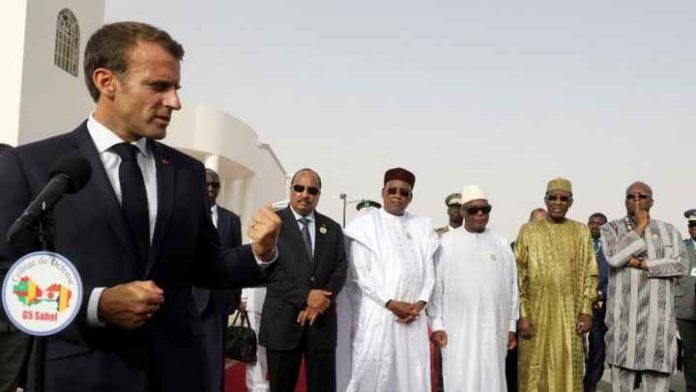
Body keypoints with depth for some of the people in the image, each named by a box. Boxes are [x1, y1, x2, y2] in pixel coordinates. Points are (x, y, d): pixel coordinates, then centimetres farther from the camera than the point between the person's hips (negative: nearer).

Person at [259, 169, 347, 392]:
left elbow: (340, 270, 5)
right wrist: (305, 297, -17)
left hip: (321, 321, 3)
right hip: (282, 322, -3)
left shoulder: (332, 229, 12)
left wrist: (318, 301, -12)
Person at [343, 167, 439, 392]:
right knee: (373, 372, -6)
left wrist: (420, 304, -6)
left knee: (411, 374, 3)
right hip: (377, 312, -4)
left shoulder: (422, 228, 13)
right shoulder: (366, 224, 1)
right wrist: (390, 303, -11)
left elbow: (429, 271, 10)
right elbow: (359, 273, -5)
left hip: (413, 315, 4)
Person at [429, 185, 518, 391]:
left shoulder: (502, 244, 8)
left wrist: (512, 325, 8)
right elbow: (436, 284, 1)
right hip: (458, 328, -2)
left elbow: (512, 286, 10)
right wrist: (437, 324, -3)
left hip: (494, 327, 2)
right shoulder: (446, 242, 0)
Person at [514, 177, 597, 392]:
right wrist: (522, 315, -7)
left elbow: (590, 273, 7)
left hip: (569, 314, 1)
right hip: (536, 312, -1)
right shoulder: (528, 231, 3)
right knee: (535, 371, 2)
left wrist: (586, 311, -2)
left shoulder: (581, 232, 7)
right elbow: (518, 276, 0)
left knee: (568, 370, 3)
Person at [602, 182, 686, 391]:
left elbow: (679, 265, -2)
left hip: (657, 316, 1)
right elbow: (614, 257, -12)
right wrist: (639, 228, -6)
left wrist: (640, 264, -9)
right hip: (623, 316, -1)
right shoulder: (611, 229, 7)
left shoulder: (669, 231, 11)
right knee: (621, 374, 3)